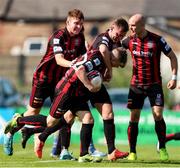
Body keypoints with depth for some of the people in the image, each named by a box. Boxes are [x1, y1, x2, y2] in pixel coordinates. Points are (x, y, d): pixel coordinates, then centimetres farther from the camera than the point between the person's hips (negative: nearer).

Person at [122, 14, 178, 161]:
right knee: (134, 118, 0)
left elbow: (172, 56, -3)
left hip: (154, 84, -3)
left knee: (158, 116, -12)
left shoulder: (157, 40, -12)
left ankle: (162, 149, 4)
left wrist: (174, 77, -9)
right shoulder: (130, 40, -2)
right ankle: (132, 152, 8)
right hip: (136, 84, 3)